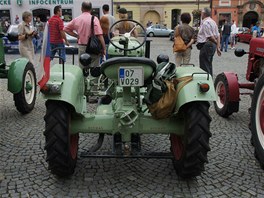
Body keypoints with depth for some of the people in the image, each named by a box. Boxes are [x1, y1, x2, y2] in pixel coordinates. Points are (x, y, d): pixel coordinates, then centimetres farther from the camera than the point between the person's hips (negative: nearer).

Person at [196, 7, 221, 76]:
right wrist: (218, 47, 12)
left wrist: (216, 42, -2)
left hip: (206, 45, -10)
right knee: (209, 66, 17)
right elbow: (218, 35, 15)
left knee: (204, 66, -7)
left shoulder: (205, 23, -14)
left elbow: (210, 36, -19)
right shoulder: (213, 22, 17)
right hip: (212, 45, 10)